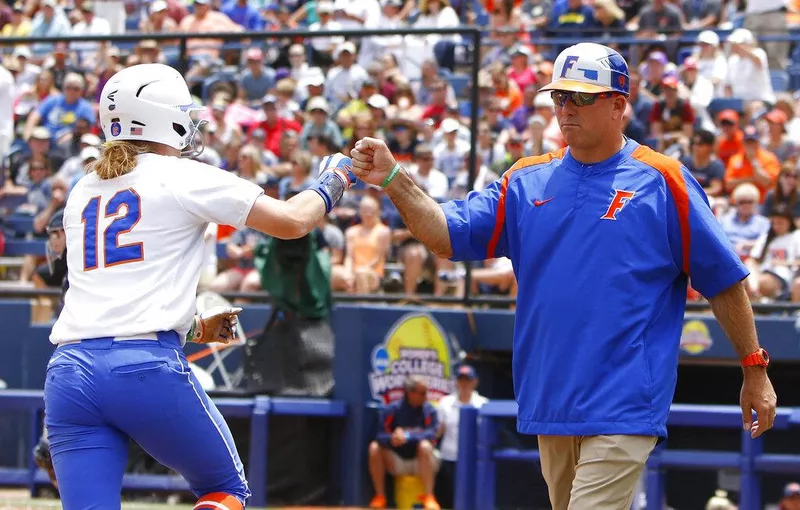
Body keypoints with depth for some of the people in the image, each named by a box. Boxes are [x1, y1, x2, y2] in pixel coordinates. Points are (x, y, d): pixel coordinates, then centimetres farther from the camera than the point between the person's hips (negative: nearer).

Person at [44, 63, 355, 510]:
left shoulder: (82, 193, 21)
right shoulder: (182, 177, 3)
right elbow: (293, 221, 2)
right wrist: (334, 181, 22)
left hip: (69, 370, 5)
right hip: (147, 367, -5)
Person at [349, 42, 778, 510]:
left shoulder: (663, 182, -3)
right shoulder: (526, 181, 9)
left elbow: (723, 282, 0)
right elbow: (446, 235, 3)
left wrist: (755, 371, -1)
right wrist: (393, 180, -13)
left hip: (622, 411, -5)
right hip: (550, 401, 5)